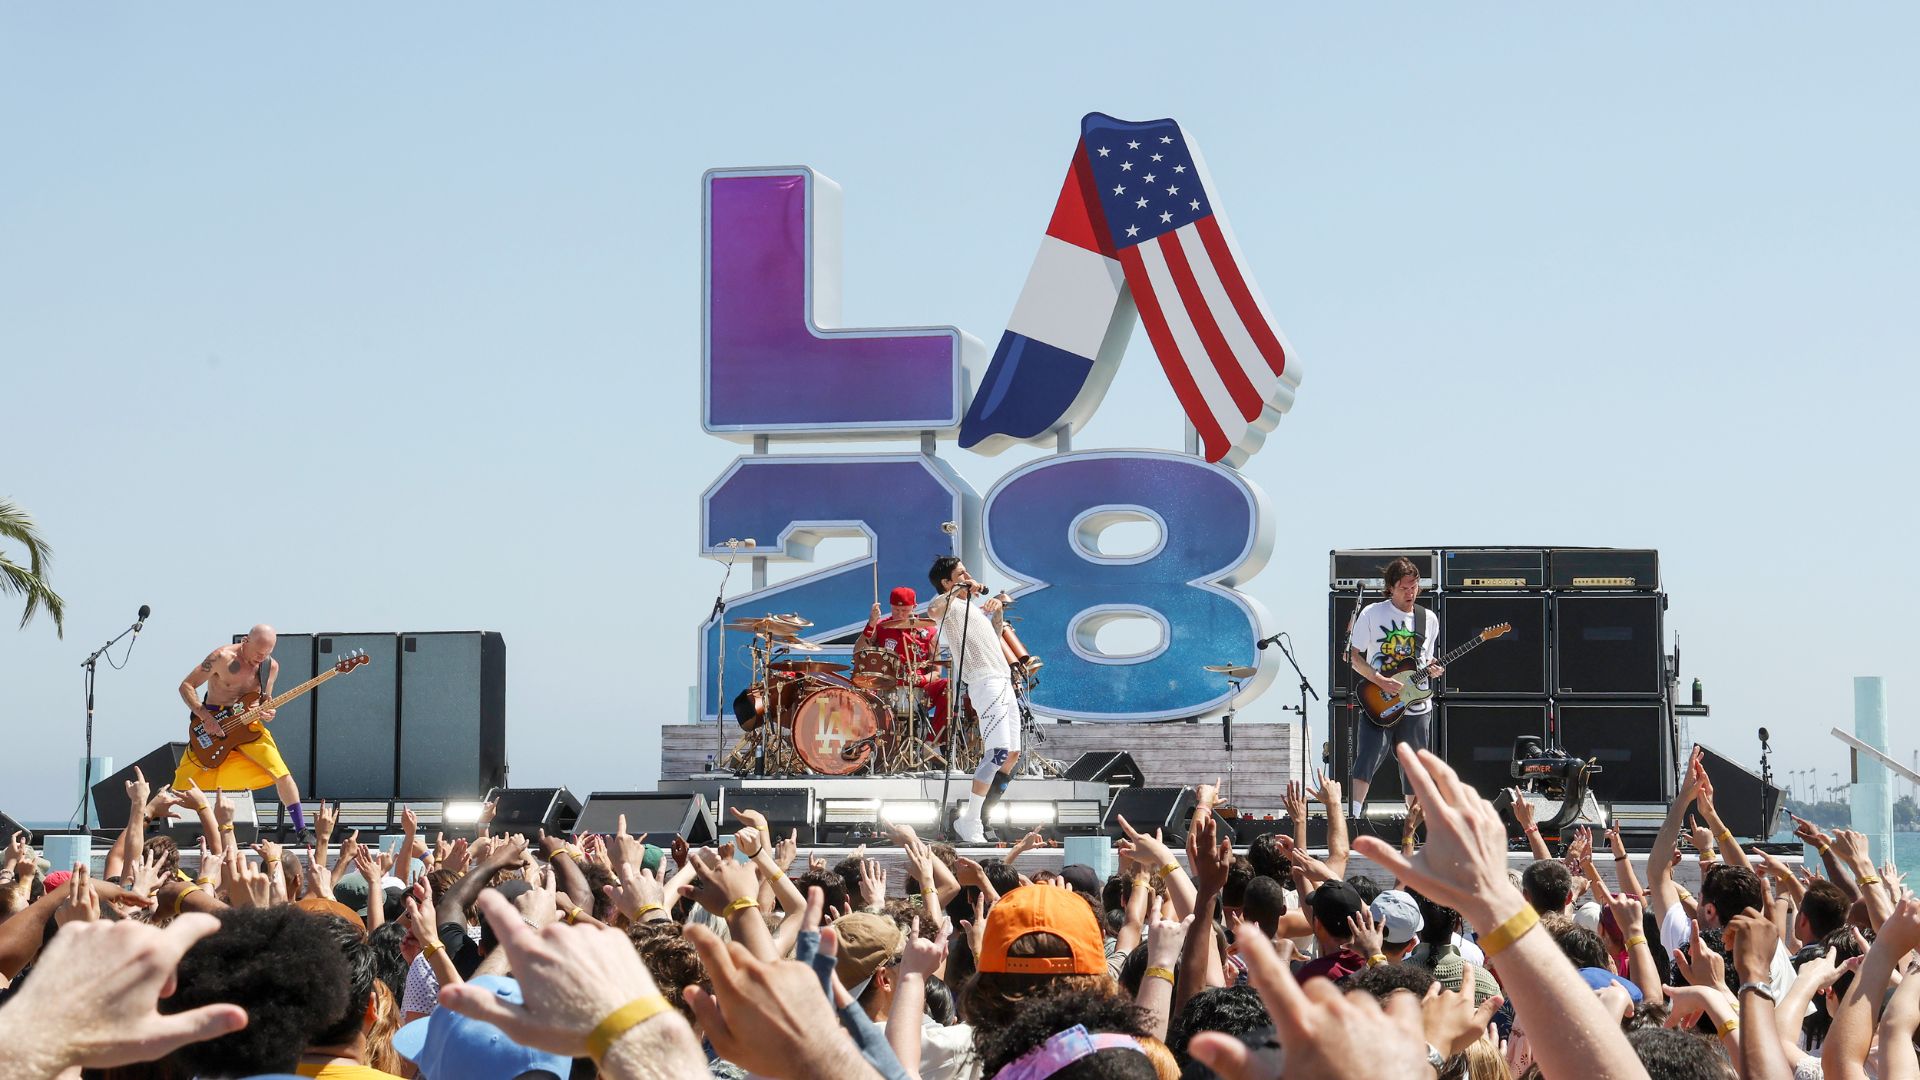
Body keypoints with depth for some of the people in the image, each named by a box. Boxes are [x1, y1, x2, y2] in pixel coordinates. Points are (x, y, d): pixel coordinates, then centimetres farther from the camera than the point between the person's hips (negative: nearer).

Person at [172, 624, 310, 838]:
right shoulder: (223, 658, -16)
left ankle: (301, 830, -7)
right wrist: (205, 717, -22)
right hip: (213, 728, -3)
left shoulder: (271, 666, -1)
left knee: (282, 774, -15)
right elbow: (186, 686, -13)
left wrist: (268, 713, -8)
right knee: (184, 782, -3)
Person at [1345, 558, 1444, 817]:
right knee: (1366, 761, -16)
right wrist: (1380, 681, -14)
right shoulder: (1372, 614, -4)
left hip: (1417, 707, 4)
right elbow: (1353, 656, -3)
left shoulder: (1429, 619, 8)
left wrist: (1432, 669, -4)